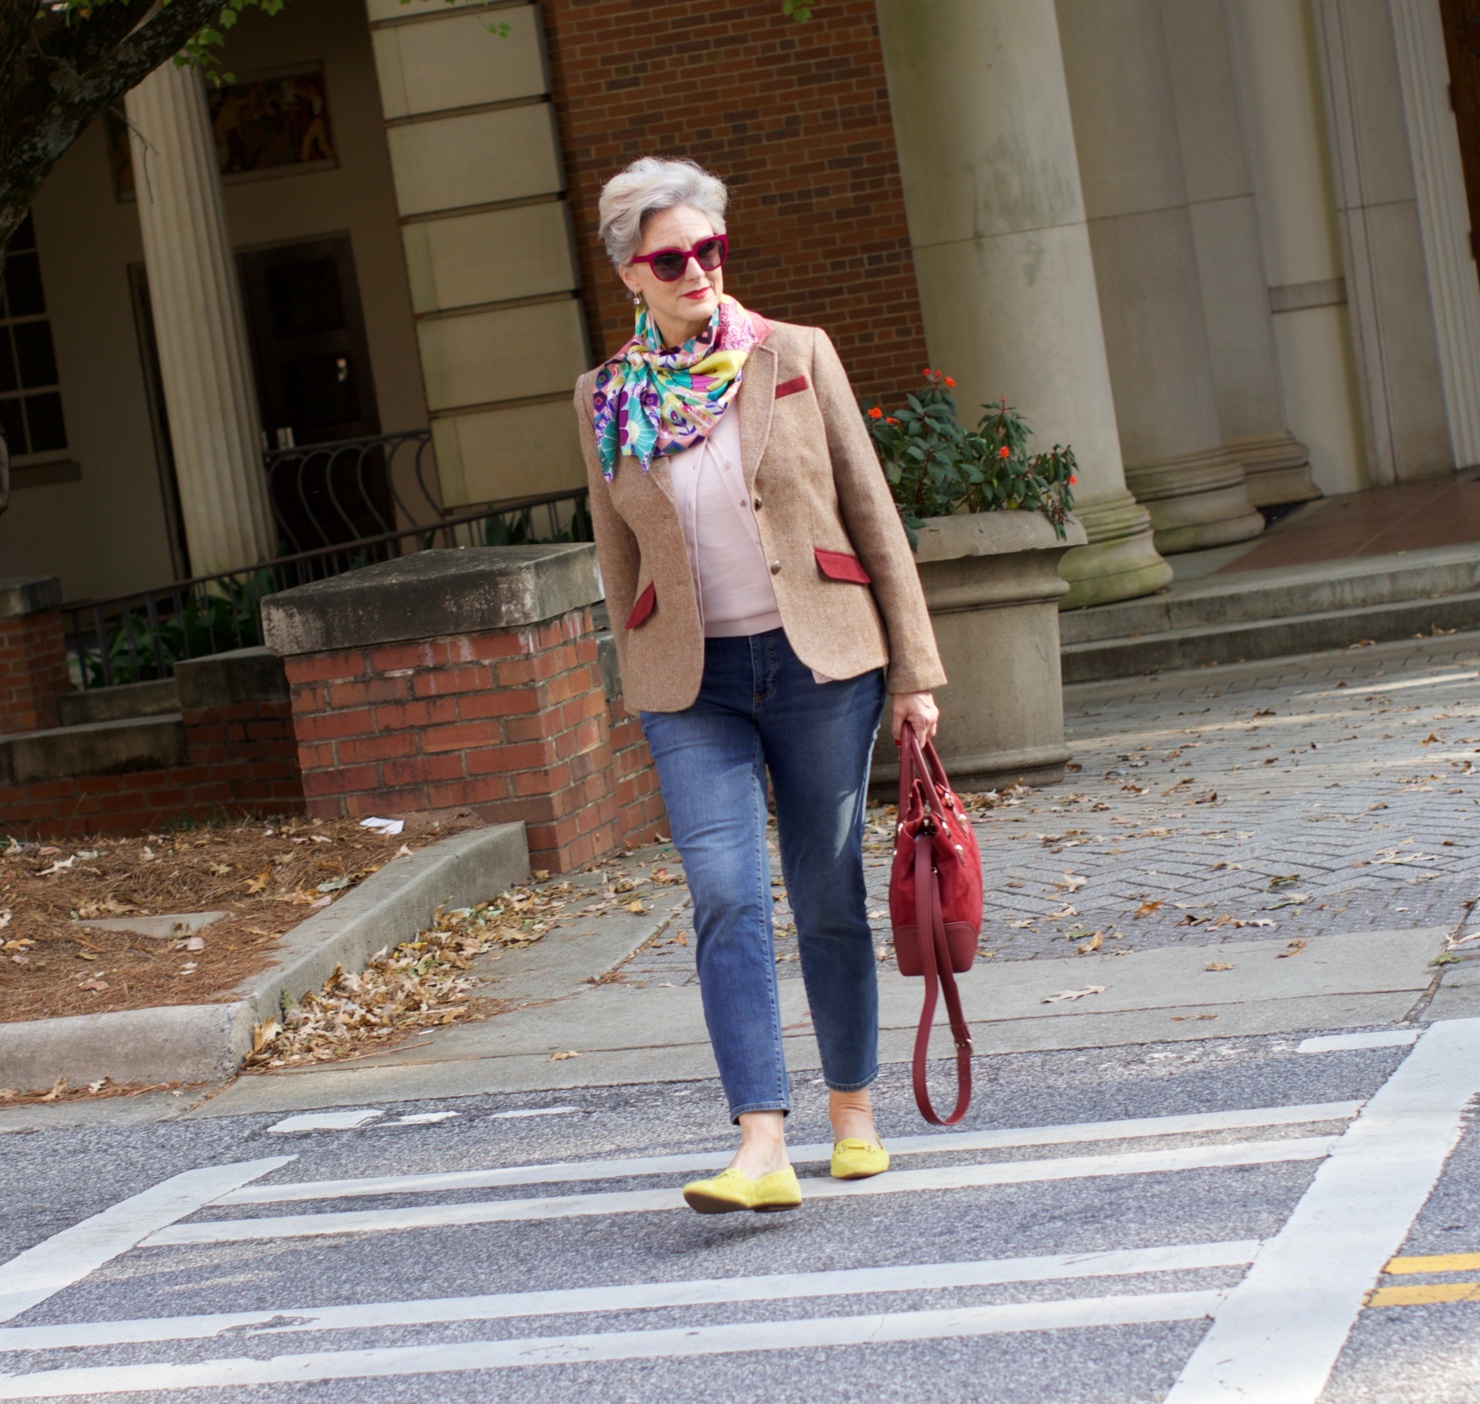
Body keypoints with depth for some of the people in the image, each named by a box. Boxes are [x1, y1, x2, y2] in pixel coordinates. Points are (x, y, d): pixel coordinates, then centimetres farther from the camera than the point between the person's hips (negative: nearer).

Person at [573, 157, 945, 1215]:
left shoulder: (797, 358, 0)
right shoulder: (607, 400, 4)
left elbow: (873, 516, 2)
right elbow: (620, 562, 12)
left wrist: (915, 669, -1)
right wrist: (644, 696, 12)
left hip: (819, 660, 0)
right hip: (694, 684, 1)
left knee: (829, 897, 7)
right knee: (726, 900, -12)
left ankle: (855, 1111, 25)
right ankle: (762, 1150, -16)